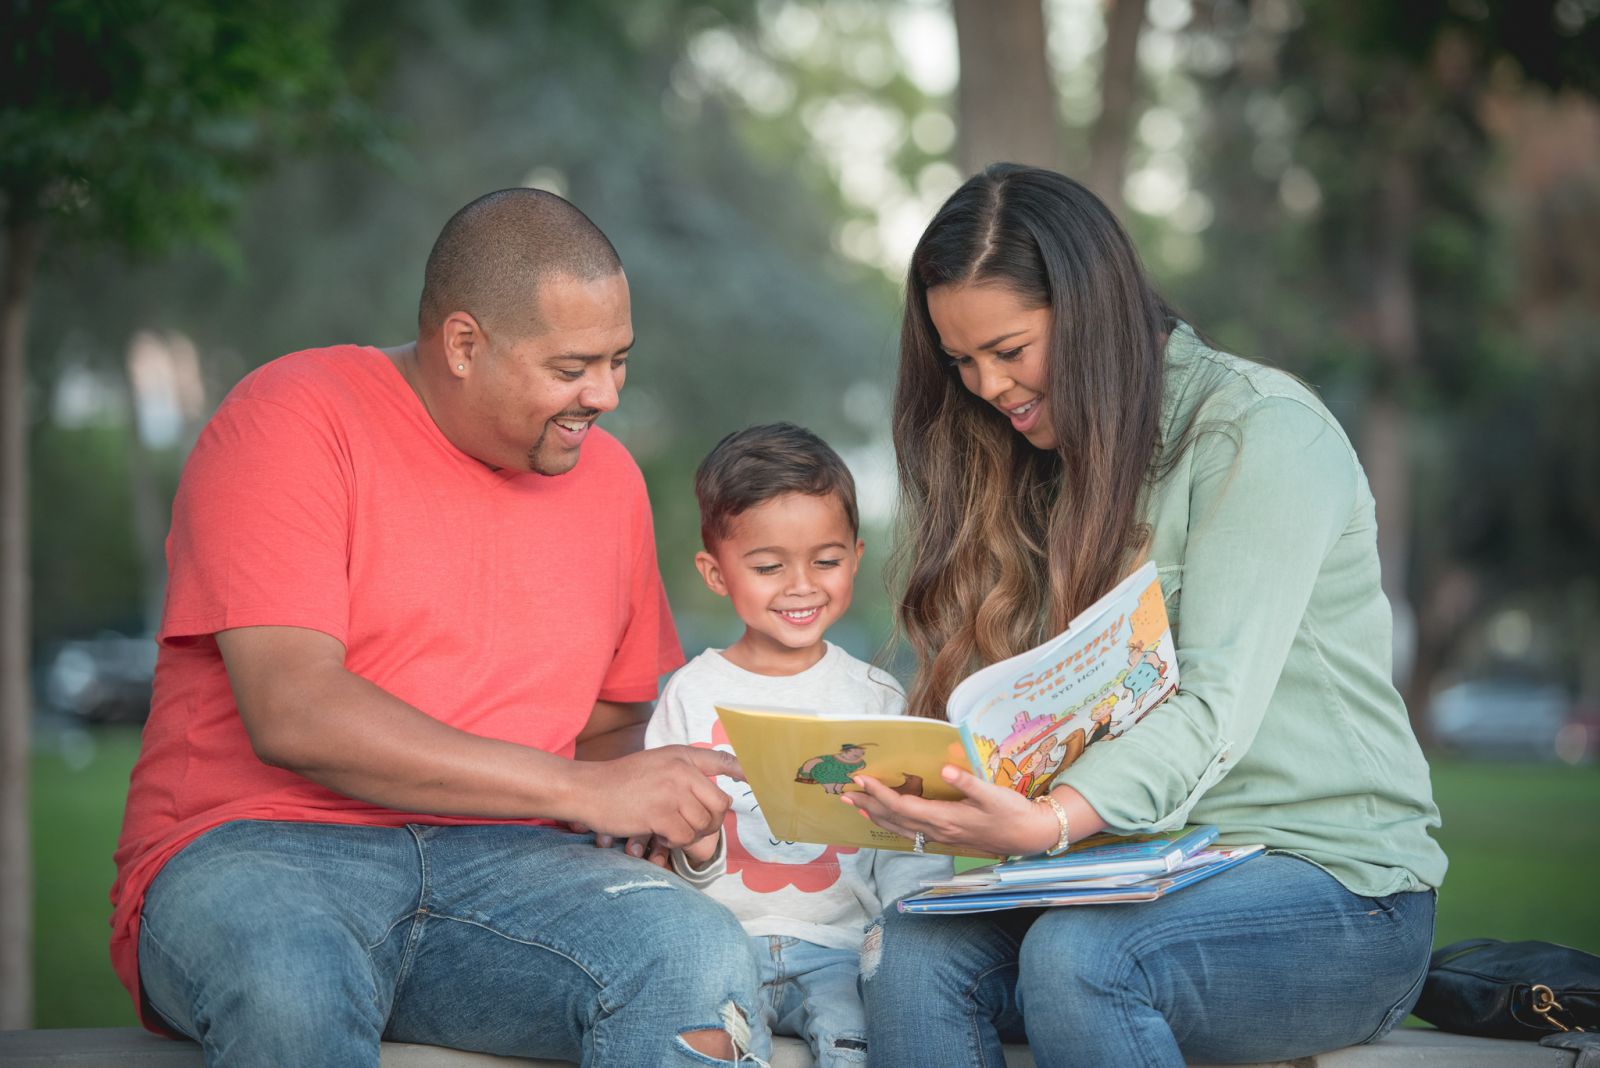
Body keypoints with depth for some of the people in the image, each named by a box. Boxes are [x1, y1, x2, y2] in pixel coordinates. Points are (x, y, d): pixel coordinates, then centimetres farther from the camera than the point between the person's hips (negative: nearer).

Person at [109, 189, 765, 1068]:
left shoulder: (608, 480, 14)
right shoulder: (293, 421, -5)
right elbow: (293, 714, -17)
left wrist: (653, 800, 2)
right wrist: (582, 789, -18)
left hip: (494, 863, 4)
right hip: (254, 850, -4)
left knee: (702, 958, -28)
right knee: (288, 988, -40)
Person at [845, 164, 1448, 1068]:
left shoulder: (1262, 431, -9)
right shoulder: (1052, 467, 15)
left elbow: (1217, 706, -21)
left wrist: (1049, 822, -37)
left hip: (1337, 882, -6)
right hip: (1141, 871, 6)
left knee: (1077, 957, -34)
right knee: (914, 948, -23)